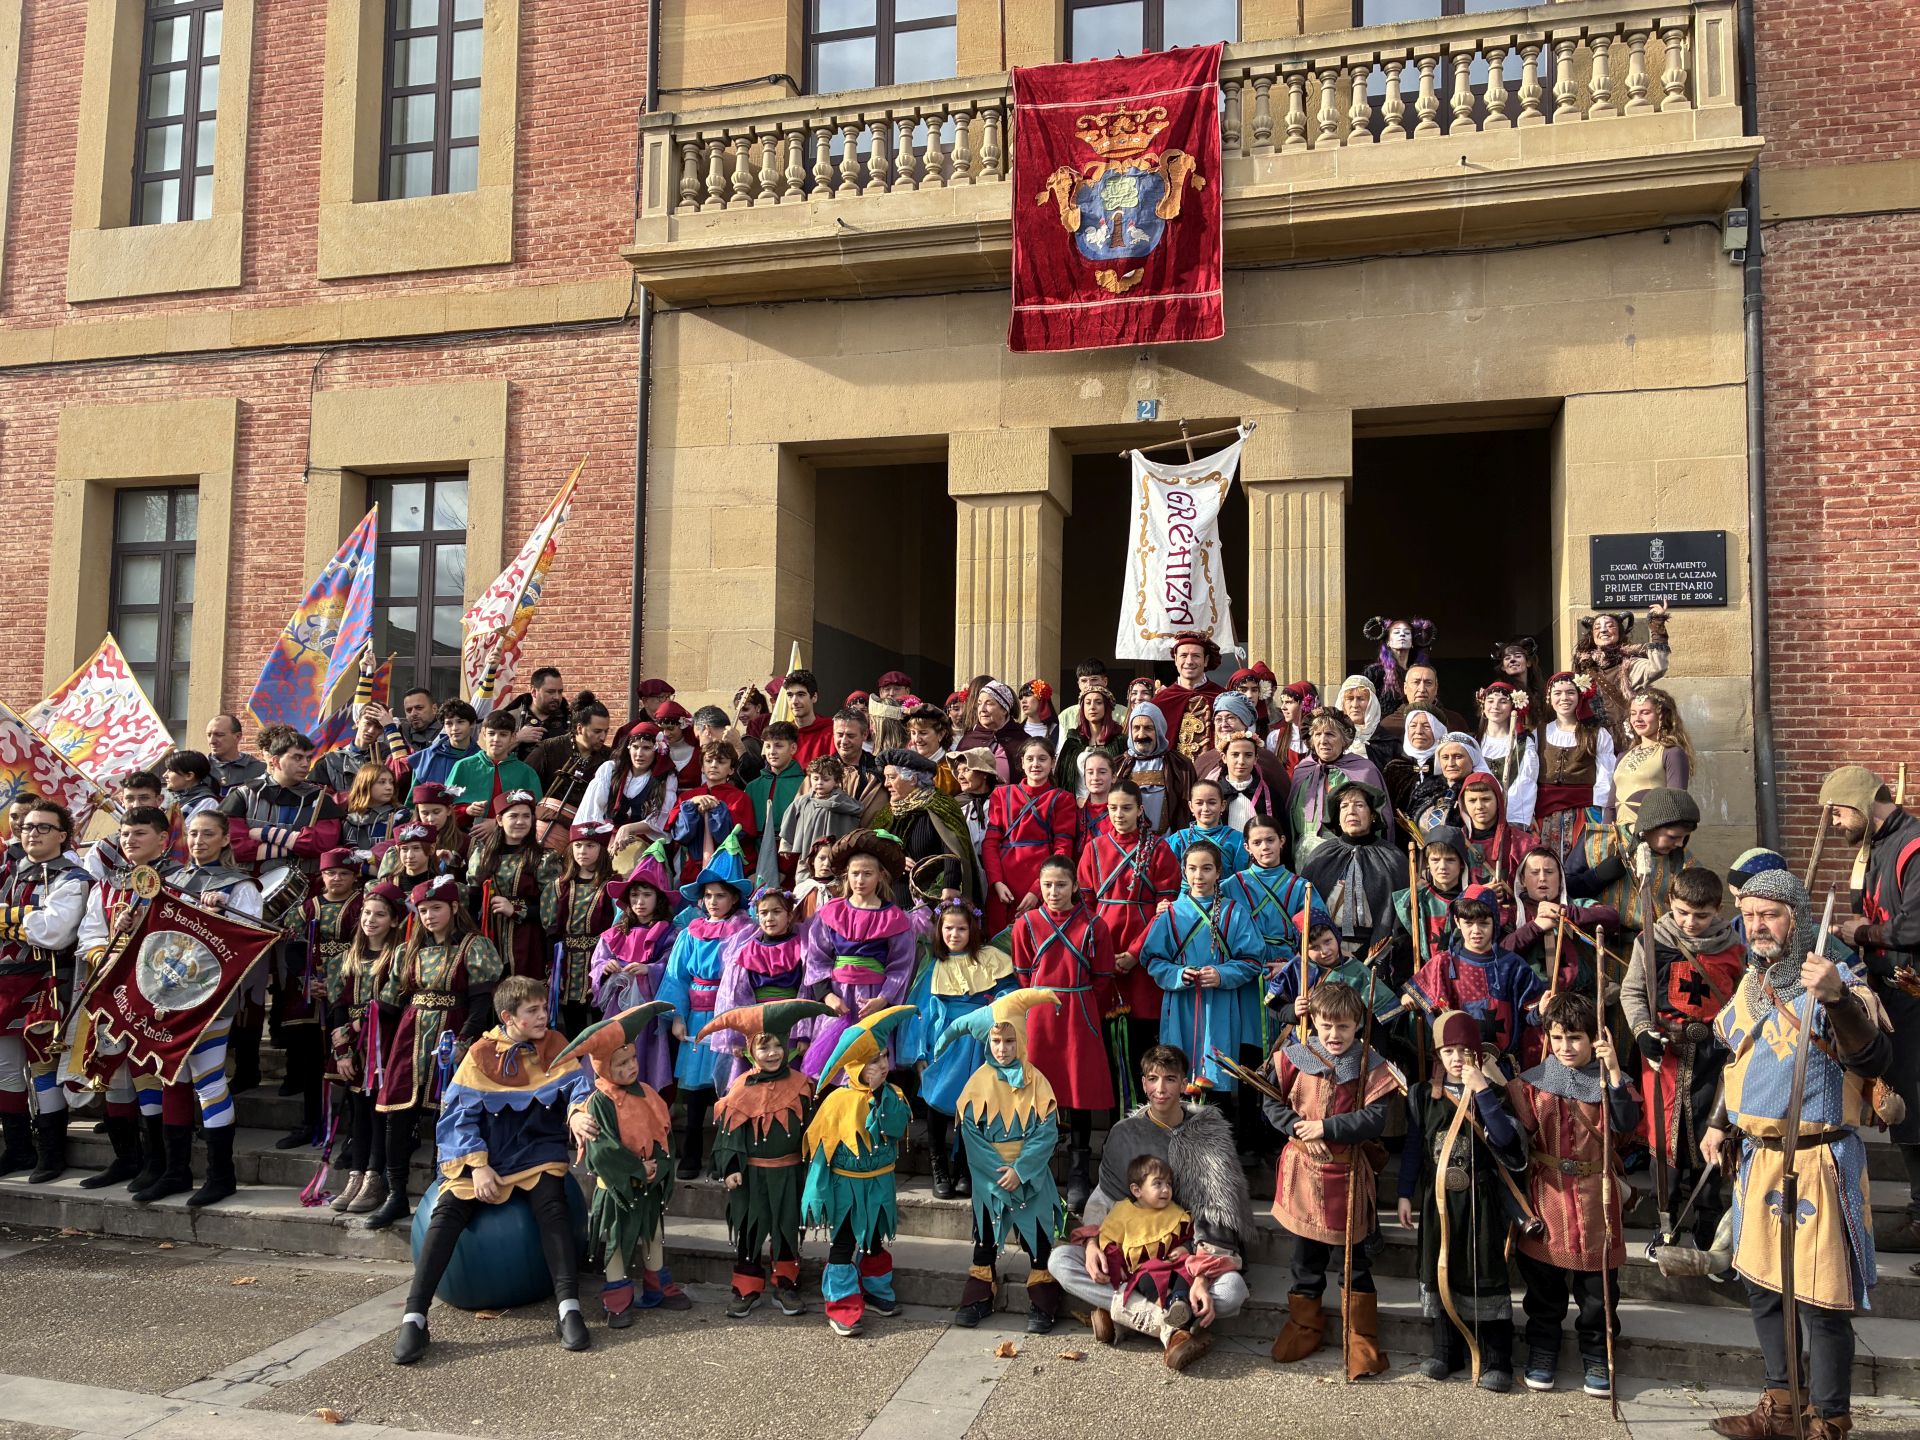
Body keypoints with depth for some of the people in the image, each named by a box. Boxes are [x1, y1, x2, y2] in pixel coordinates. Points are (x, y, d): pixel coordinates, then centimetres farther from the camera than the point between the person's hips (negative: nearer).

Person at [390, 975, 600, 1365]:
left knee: (551, 1203, -28)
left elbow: (578, 1085, -8)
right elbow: (460, 1114, -3)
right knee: (449, 1210, -23)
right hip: (482, 1154, 0)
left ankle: (569, 1307, -30)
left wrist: (577, 1113, -33)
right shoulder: (481, 1054, -1)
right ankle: (414, 1318, -21)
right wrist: (477, 1166, -15)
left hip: (536, 1152, 0)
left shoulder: (555, 1046, 2)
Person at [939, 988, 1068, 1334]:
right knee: (985, 1234, 10)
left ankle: (1042, 1303, 12)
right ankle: (978, 1297, 22)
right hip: (988, 1174, 1)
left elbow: (1047, 1132, -9)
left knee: (1036, 1234, 2)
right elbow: (970, 1133, -6)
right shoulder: (979, 1082, -4)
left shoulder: (1036, 1081, -5)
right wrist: (997, 1171, -14)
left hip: (1030, 1173, -1)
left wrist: (1020, 1170, -17)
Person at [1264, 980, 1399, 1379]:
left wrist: (1326, 1127, -22)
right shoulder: (1294, 1057, -5)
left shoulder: (1370, 1067, -10)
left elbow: (1375, 1120, -18)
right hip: (1302, 1167, 2)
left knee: (1352, 1257, 7)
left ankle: (1361, 1336, 19)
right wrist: (1297, 1127, -17)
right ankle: (1304, 1322, 33)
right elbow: (1272, 1102, -1)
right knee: (1306, 1254, 17)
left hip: (1346, 1172, -2)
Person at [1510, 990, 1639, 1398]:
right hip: (1546, 1192, 1)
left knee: (1597, 1286, 8)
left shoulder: (1608, 1081, -3)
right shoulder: (1533, 1082, 2)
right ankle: (1542, 1350, 28)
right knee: (1542, 1280, 12)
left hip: (1595, 1195, -1)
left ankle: (1597, 1356, 26)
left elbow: (1626, 1124, -20)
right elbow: (1518, 1131, -1)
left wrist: (1613, 1071, -28)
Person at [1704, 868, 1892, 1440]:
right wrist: (1719, 1124, 20)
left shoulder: (1835, 982, -14)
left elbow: (1875, 1056, -29)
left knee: (1820, 1297, -1)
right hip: (1758, 1156, 8)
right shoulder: (1751, 983, 10)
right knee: (1761, 1284, 17)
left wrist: (1835, 997, -45)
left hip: (1817, 1161, -8)